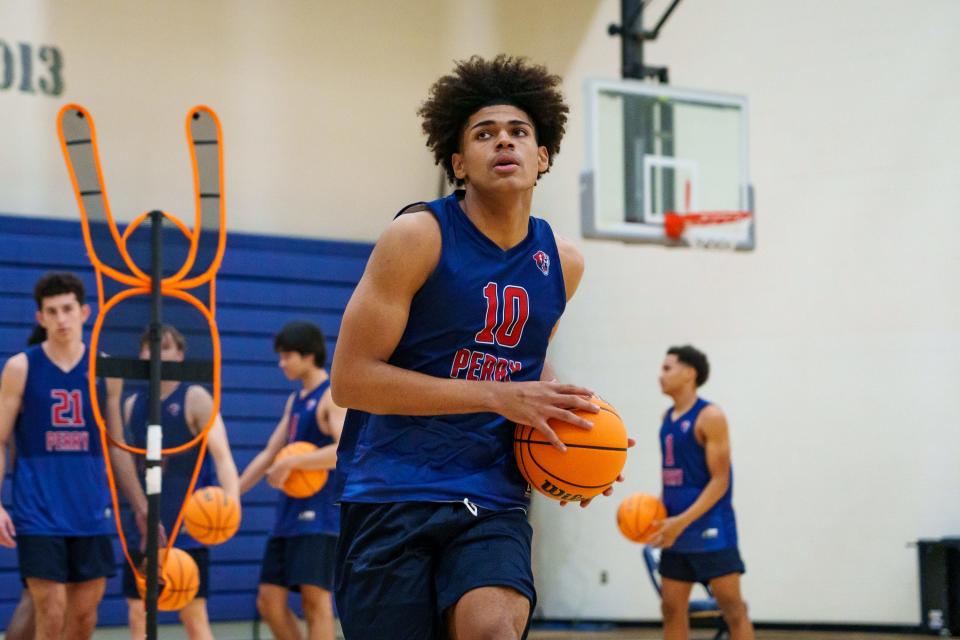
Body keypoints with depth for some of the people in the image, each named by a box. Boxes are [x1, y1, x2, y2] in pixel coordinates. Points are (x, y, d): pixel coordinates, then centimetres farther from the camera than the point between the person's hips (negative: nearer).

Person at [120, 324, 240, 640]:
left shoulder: (195, 398, -5)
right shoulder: (132, 405, 11)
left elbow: (222, 455, -17)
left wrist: (231, 498, -34)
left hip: (187, 528, -5)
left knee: (194, 614, -3)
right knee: (138, 613, 6)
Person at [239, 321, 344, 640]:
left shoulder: (333, 396, -9)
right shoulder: (295, 400, 18)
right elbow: (269, 454, 23)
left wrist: (290, 463, -23)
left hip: (320, 515, -9)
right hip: (289, 514, 9)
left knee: (315, 600, -11)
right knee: (269, 601, 6)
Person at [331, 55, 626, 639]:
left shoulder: (563, 264, 10)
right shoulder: (419, 237, -6)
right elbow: (351, 378, -12)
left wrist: (563, 429, 8)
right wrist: (500, 398, -17)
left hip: (493, 503, 3)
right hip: (392, 495, -3)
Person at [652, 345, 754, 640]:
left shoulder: (709, 417, -11)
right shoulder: (668, 418, 12)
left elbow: (720, 480, -15)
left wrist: (683, 521, -21)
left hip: (710, 530, -8)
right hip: (676, 530, 8)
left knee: (733, 609, -6)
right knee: (672, 608, 8)